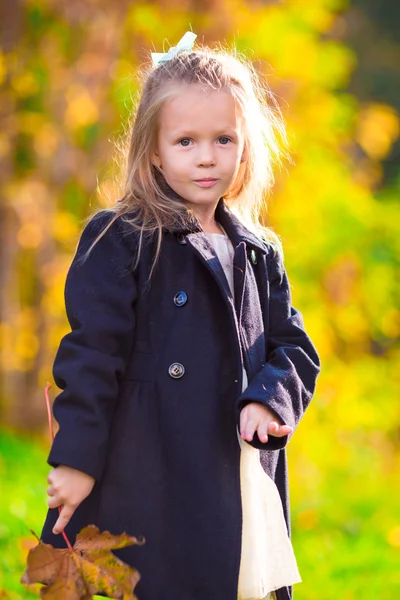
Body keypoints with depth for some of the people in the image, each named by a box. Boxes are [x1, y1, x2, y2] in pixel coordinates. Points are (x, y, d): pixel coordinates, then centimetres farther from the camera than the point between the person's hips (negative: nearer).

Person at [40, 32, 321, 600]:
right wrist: (76, 458, -11)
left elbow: (293, 345, 14)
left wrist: (269, 400, -7)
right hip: (145, 485, -5)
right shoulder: (120, 241, -3)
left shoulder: (260, 253, 14)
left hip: (246, 489, 5)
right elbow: (90, 355, -7)